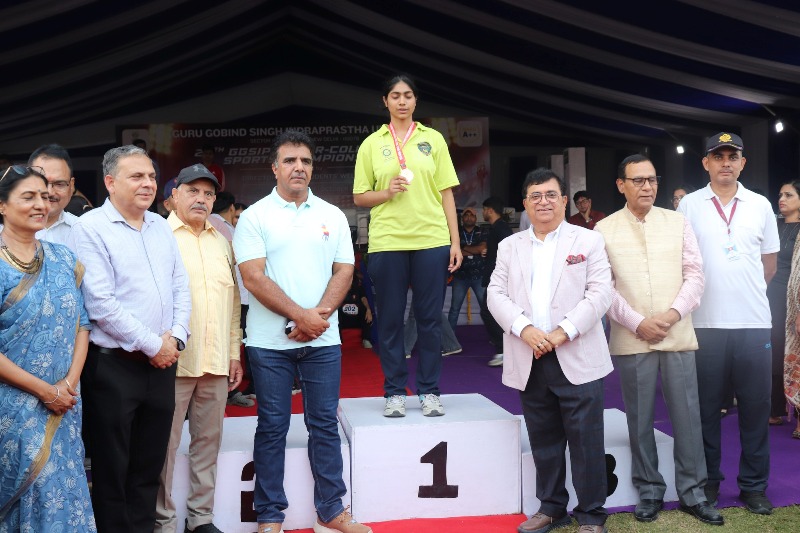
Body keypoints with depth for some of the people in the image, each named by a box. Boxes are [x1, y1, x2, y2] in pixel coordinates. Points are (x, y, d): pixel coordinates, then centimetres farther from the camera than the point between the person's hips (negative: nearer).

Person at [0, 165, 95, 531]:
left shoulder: (63, 258, 6)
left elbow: (81, 325, 6)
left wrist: (68, 385, -7)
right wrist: (44, 390, -13)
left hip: (62, 402, 4)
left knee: (62, 489, 9)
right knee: (33, 489, 2)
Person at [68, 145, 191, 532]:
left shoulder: (161, 227, 11)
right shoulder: (90, 228, -10)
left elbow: (181, 286, 12)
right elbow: (101, 303, -18)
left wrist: (175, 336, -4)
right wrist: (152, 344, -14)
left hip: (161, 363, 6)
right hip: (113, 366, -6)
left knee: (149, 467, 14)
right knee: (112, 470, 6)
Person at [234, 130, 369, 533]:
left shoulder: (332, 216, 8)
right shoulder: (255, 217, -1)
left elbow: (343, 271, 4)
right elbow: (253, 277, -10)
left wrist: (320, 314, -12)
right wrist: (301, 315, -15)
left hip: (323, 340, 3)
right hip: (270, 343, -2)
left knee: (325, 424, 9)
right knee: (272, 427, 6)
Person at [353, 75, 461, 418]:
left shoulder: (433, 139, 9)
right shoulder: (372, 144, 7)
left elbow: (446, 193, 7)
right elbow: (359, 197, 9)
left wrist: (455, 242, 2)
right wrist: (387, 192, -12)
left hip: (432, 240, 0)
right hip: (386, 242, 0)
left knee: (429, 318, 3)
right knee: (390, 320, 4)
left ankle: (430, 392, 14)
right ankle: (394, 392, 14)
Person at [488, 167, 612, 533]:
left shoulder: (589, 241, 5)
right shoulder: (510, 247, 13)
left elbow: (599, 294, -5)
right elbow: (496, 295, 5)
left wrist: (563, 332, -15)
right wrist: (525, 329, -13)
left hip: (576, 358, -3)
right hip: (530, 360, 3)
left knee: (586, 440, 1)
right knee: (543, 440, 12)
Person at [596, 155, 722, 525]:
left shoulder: (677, 222, 8)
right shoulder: (604, 229, 2)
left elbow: (695, 274, 4)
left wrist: (673, 313, -11)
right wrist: (638, 323, -11)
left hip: (678, 336, 1)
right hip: (631, 340, -1)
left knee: (687, 416, 4)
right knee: (640, 419, 7)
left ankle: (692, 492, 16)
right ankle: (649, 492, 20)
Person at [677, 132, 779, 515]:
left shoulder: (760, 205, 7)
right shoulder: (689, 204, 2)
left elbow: (769, 262, 15)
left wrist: (746, 290, 11)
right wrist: (704, 293, 4)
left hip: (754, 323, 2)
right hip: (705, 323, -1)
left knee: (755, 408, 6)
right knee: (706, 408, 6)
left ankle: (754, 486, 17)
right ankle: (708, 481, 19)